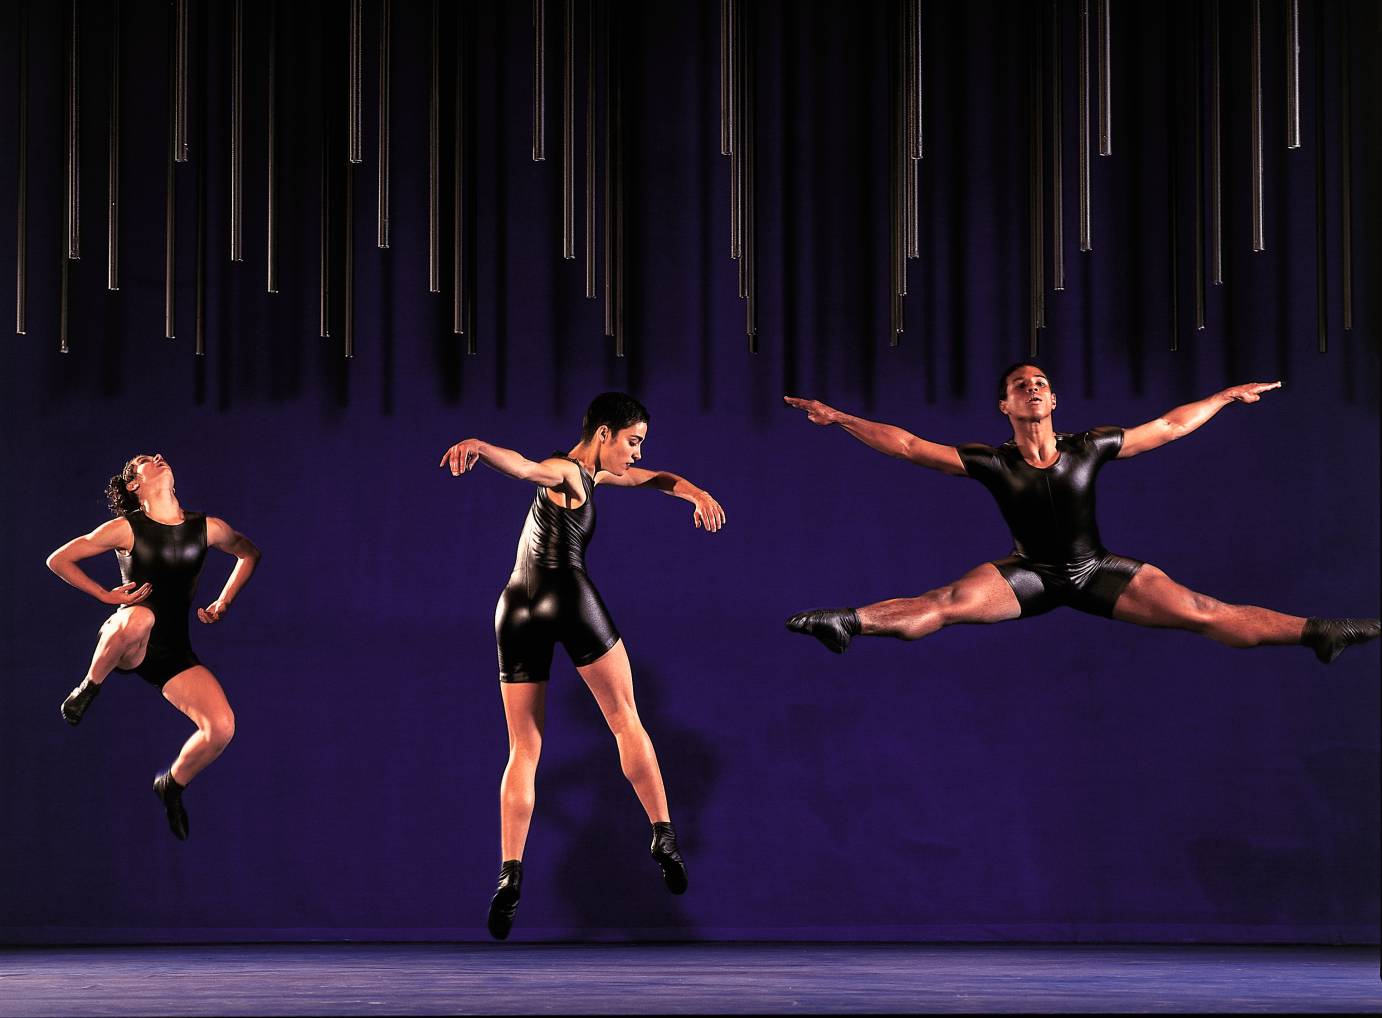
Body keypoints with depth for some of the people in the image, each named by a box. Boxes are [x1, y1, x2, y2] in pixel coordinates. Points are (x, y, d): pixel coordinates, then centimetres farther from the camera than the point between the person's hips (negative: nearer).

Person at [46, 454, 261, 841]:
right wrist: (106, 595, -4)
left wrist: (224, 602, 12)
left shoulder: (209, 528, 2)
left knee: (222, 728, -18)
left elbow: (249, 553, 22)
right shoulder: (126, 529, -7)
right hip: (125, 644, -4)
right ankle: (89, 688, -15)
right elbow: (58, 560, 1)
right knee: (139, 617, -42)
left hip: (174, 652, 4)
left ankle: (173, 785, 14)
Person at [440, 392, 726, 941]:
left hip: (515, 609, 8)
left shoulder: (593, 471, 28)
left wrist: (695, 493, 18)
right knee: (626, 720, 5)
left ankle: (510, 874, -9)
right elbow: (525, 467, -21)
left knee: (523, 751, 4)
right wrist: (479, 447, -41)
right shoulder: (567, 472, 1)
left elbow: (654, 478, 38)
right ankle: (664, 837, 3)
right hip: (567, 594, -8)